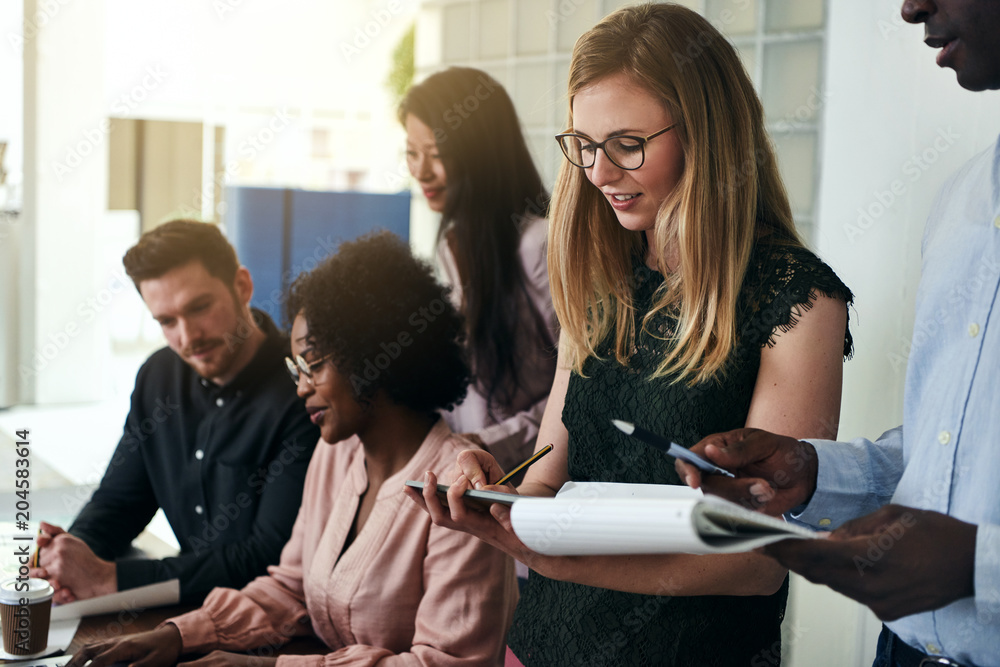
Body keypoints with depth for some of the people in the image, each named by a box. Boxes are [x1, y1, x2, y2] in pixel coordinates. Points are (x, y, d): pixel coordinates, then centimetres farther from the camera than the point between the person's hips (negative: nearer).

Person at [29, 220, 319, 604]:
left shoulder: (302, 397, -19)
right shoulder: (159, 377, 6)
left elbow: (272, 561, -22)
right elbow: (118, 500, 15)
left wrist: (108, 579, -21)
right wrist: (73, 553, -9)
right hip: (192, 612, 7)